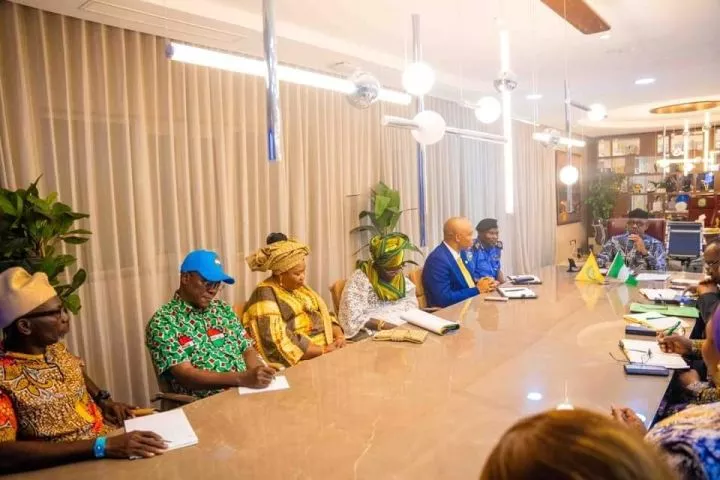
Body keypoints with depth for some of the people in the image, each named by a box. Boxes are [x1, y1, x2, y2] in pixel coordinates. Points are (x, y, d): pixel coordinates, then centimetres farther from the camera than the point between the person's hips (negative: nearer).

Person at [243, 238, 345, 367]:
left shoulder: (300, 287, 15)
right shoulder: (265, 294, -10)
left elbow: (324, 315, 15)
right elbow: (277, 340, -19)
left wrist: (339, 335, -5)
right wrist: (322, 350, -19)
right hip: (301, 361, -8)